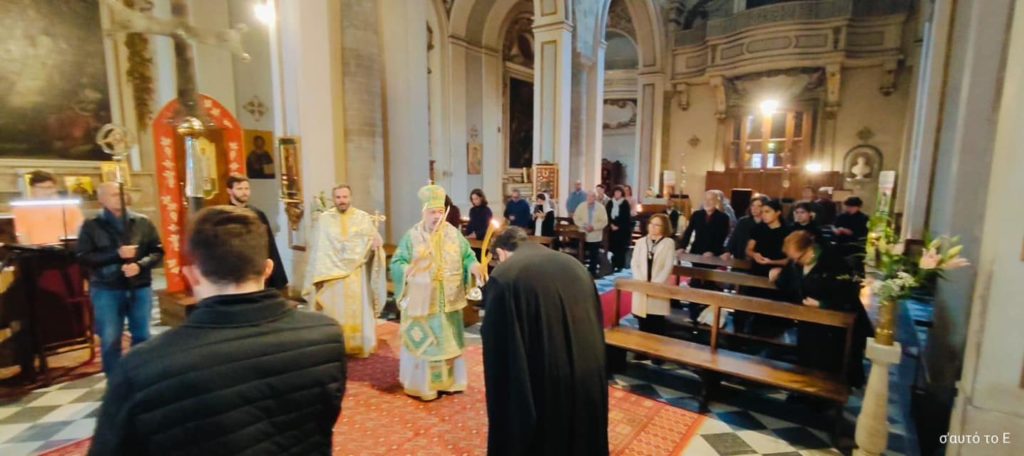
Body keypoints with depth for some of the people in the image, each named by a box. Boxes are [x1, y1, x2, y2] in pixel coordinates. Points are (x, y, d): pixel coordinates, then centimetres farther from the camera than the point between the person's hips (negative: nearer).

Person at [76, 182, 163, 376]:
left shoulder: (142, 222, 3)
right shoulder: (91, 226, 0)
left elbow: (158, 251, 2)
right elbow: (83, 257, -7)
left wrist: (140, 265, -15)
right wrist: (117, 254, -19)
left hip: (140, 287, 2)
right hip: (106, 289, -1)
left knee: (142, 336, 11)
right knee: (110, 340, 5)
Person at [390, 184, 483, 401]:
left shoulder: (454, 233, 0)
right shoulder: (412, 236, -7)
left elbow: (468, 255, 5)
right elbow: (396, 264, -8)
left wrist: (473, 266, -17)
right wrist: (408, 269, -29)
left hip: (448, 301, 3)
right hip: (422, 300, -3)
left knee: (448, 340, 14)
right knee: (422, 342, 5)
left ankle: (448, 381, 30)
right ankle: (422, 384, 21)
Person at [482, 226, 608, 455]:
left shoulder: (502, 278, -12)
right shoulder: (575, 266, 7)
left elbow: (497, 354, -11)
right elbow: (595, 332, 14)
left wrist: (501, 408, 0)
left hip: (539, 389, -5)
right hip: (588, 379, 6)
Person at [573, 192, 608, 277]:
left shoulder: (600, 207, -4)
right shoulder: (581, 206, 1)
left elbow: (604, 222, -6)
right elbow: (576, 218, 2)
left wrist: (594, 227, -18)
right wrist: (583, 225, -13)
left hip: (595, 236, -1)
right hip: (583, 235, 1)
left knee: (594, 255, 5)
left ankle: (593, 272, 15)